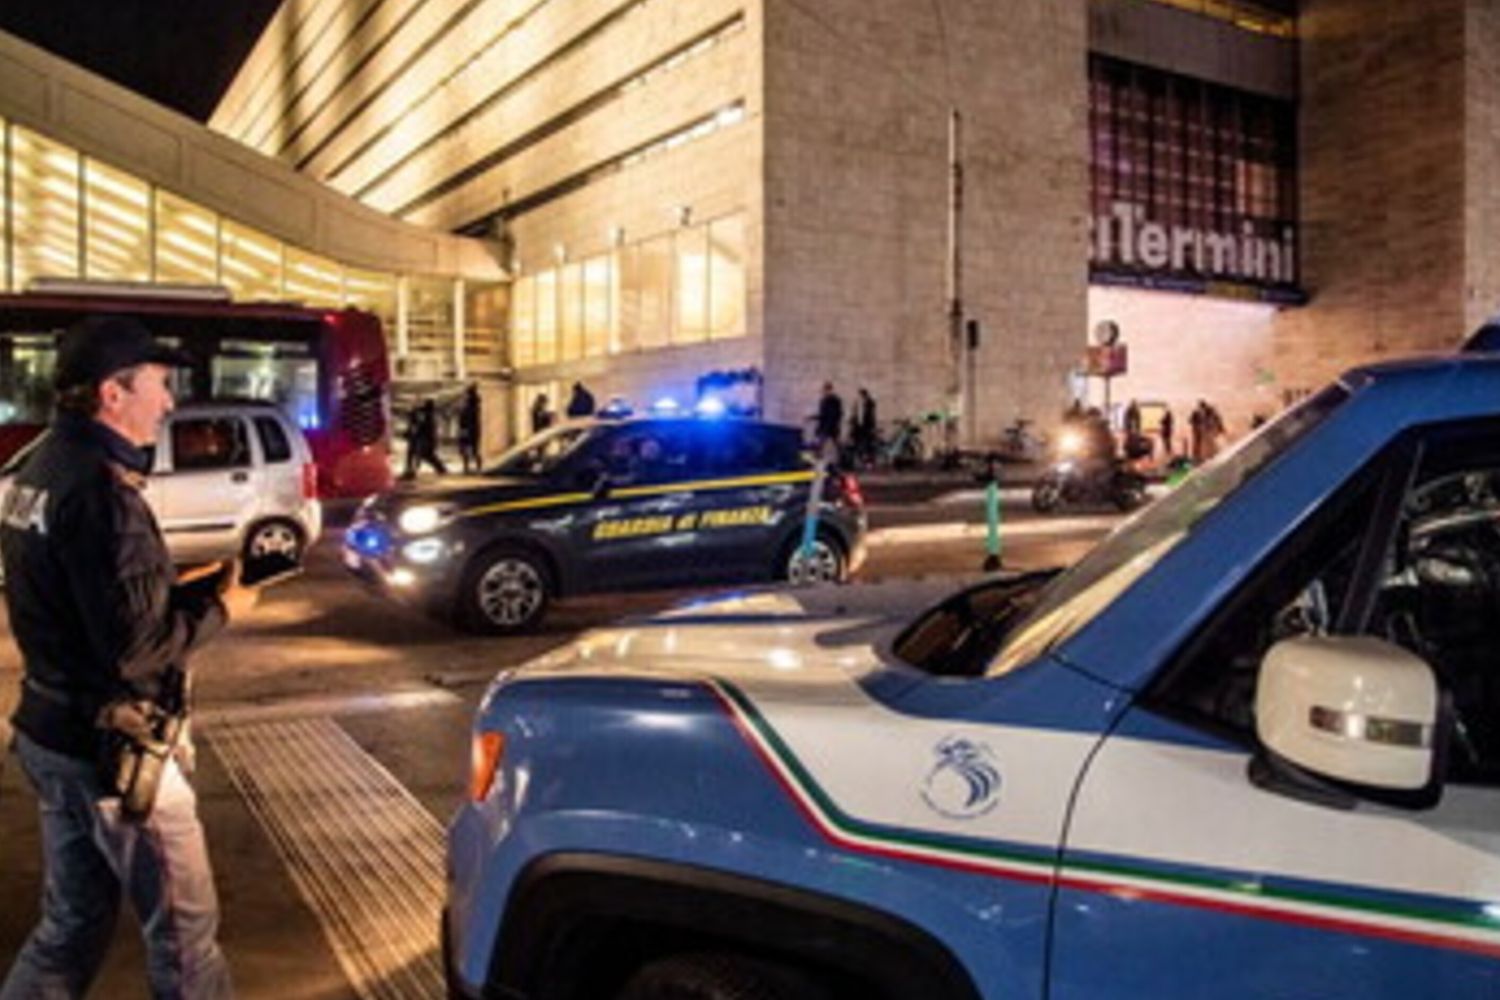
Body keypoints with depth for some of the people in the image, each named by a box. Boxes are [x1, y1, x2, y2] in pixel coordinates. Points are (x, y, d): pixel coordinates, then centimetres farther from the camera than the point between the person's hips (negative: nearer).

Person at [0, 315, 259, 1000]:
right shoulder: (99, 489, -23)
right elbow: (135, 647, -25)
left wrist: (202, 586, 6)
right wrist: (219, 608, -10)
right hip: (111, 746, -9)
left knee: (72, 925, 21)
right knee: (184, 927, 6)